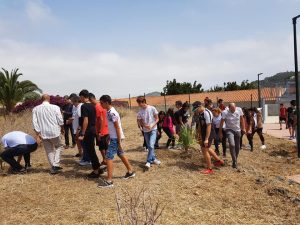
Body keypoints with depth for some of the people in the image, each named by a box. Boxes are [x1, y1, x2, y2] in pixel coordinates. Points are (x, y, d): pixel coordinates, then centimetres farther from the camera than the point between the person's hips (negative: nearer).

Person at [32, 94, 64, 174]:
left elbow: (34, 122, -1)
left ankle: (53, 167, 17)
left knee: (49, 151, 14)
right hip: (54, 132, -3)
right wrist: (62, 129, 14)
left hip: (43, 133, 3)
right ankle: (55, 164, 2)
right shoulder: (55, 107, -6)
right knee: (58, 146, 17)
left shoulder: (35, 109, 2)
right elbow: (60, 120, -3)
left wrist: (37, 134, 2)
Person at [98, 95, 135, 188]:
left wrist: (119, 142, -20)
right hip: (113, 137, 10)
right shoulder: (108, 112, 8)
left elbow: (118, 128, -21)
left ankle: (109, 181, -5)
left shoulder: (112, 113, -21)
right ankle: (130, 172, 35)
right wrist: (109, 137, 22)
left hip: (116, 138, -10)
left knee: (109, 157, -9)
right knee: (121, 154, 21)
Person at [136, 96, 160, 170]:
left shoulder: (152, 108, -10)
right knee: (149, 146, 11)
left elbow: (157, 119, -4)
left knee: (151, 145, -17)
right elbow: (139, 122, 6)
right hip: (145, 131, 4)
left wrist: (152, 126, -18)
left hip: (153, 129, -4)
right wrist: (144, 125, -15)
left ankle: (148, 162, -11)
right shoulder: (140, 112, 0)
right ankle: (154, 159, 28)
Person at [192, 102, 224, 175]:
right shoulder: (200, 114, 5)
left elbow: (209, 126, -25)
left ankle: (209, 169, 11)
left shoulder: (207, 113, -23)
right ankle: (219, 160, 40)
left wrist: (206, 139, -25)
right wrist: (199, 135, 15)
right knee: (207, 148, 21)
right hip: (204, 134, 10)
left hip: (209, 134, -9)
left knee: (205, 150, -3)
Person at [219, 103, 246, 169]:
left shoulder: (239, 110, -7)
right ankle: (234, 161, -12)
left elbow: (242, 119, 7)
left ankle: (235, 160, 30)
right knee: (232, 145, -23)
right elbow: (221, 122, -9)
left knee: (237, 147, 10)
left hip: (237, 130, 4)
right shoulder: (225, 112, -17)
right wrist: (220, 132, -6)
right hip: (229, 130, -4)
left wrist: (243, 128, 9)